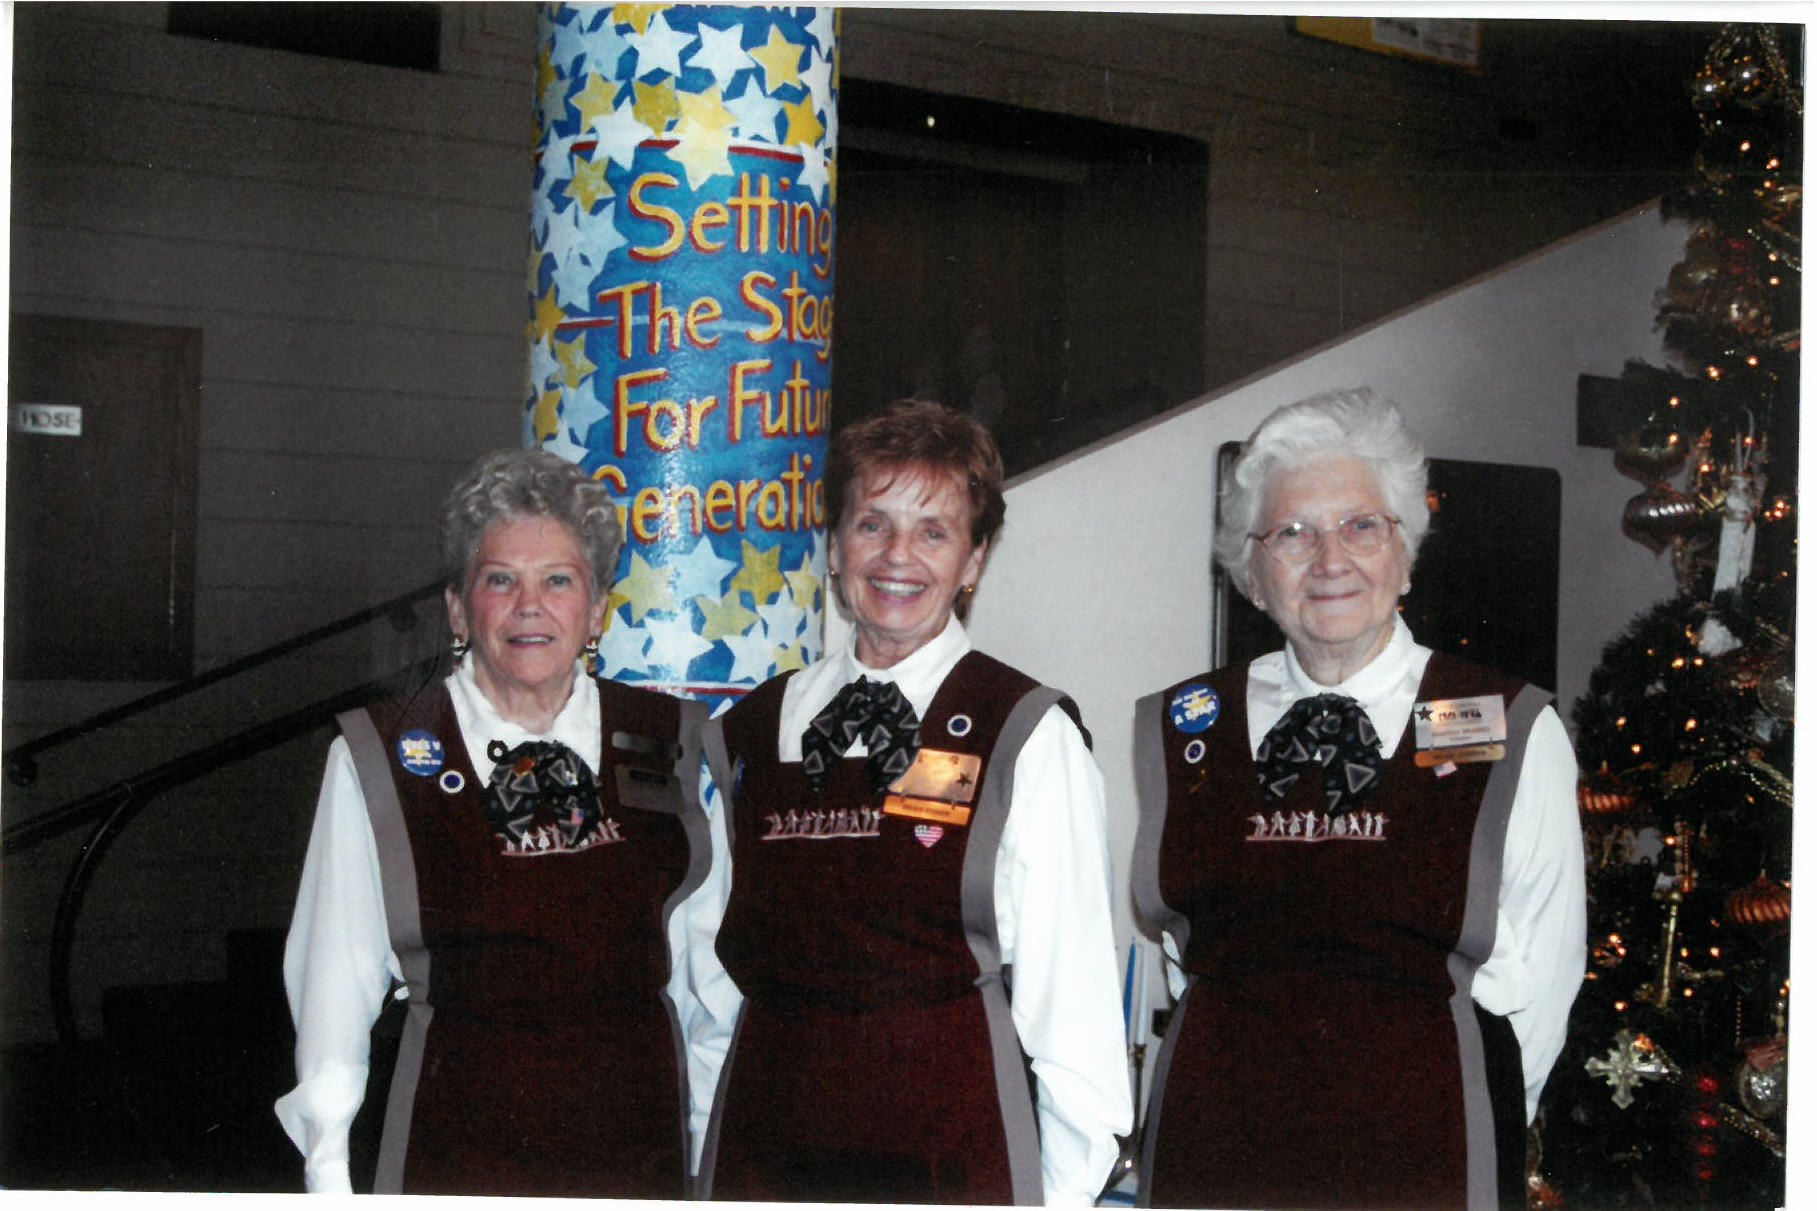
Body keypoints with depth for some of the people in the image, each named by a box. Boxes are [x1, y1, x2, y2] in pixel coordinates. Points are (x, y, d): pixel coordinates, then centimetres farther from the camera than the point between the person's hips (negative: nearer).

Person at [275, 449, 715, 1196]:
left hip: (637, 1136, 2)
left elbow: (698, 955, 9)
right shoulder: (379, 758, -1)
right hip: (458, 1143, -2)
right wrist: (329, 1179, 1)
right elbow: (335, 982, 2)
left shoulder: (669, 742, 5)